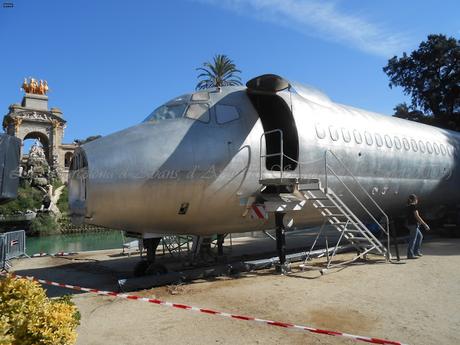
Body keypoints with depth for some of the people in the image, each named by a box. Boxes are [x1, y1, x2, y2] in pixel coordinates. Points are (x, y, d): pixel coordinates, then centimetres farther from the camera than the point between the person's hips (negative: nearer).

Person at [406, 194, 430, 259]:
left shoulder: (409, 206, 14)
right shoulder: (414, 206, -14)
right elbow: (417, 216, -18)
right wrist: (425, 224, -15)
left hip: (410, 224, 10)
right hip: (413, 224, -10)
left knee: (420, 236, 21)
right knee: (413, 239, -5)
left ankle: (416, 251, 23)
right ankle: (410, 255, -3)